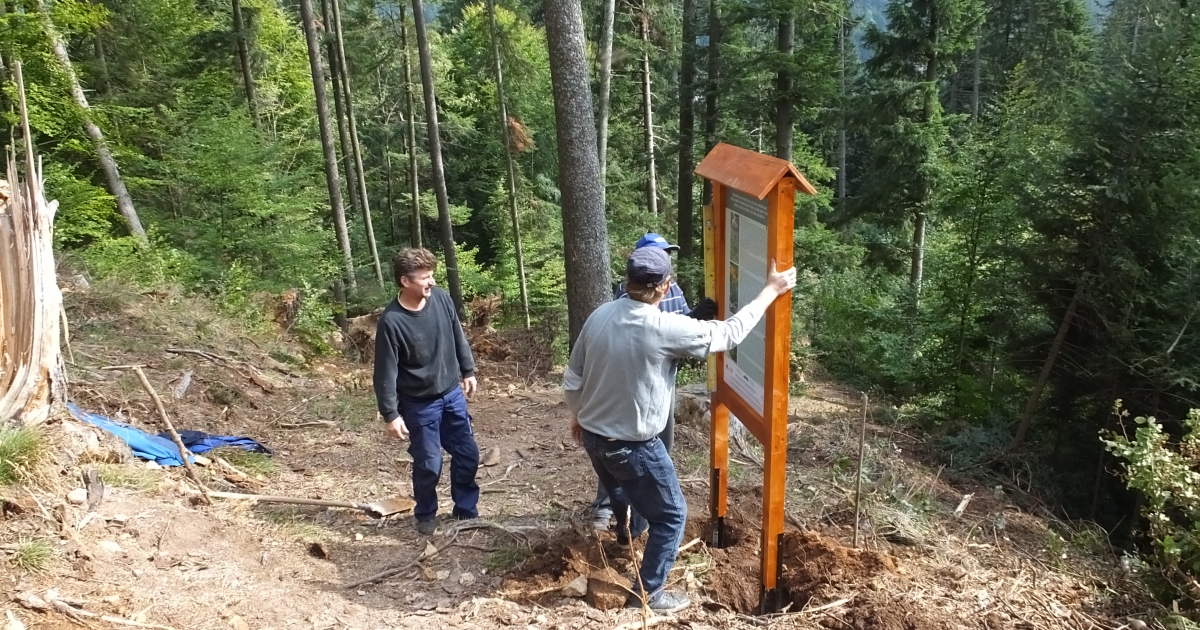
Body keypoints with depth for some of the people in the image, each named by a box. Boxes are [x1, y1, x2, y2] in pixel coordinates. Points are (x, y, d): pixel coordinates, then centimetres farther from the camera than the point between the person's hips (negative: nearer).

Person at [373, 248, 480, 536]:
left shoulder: (441, 298, -9)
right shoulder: (392, 321, -23)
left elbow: (458, 337, 7)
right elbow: (386, 372, -17)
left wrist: (468, 371, 14)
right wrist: (391, 414, -16)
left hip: (452, 394, 5)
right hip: (419, 404, -5)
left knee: (468, 455, 12)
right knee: (429, 464, 6)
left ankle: (466, 512, 31)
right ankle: (426, 515, 31)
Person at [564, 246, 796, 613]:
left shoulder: (599, 316, -6)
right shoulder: (666, 329, -25)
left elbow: (572, 380, 3)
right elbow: (729, 334, -13)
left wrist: (578, 417, 21)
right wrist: (771, 291, -3)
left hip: (593, 435, 7)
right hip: (632, 445, -7)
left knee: (622, 490, 36)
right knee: (671, 515, 13)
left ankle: (629, 532, 66)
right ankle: (647, 594, 20)